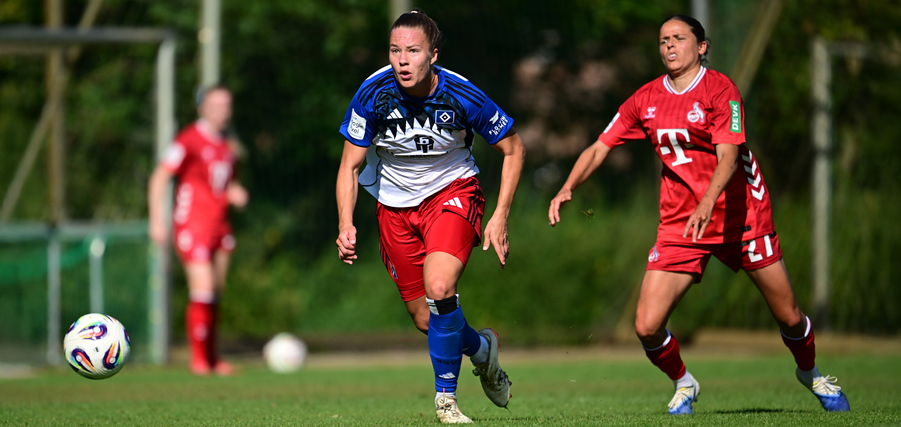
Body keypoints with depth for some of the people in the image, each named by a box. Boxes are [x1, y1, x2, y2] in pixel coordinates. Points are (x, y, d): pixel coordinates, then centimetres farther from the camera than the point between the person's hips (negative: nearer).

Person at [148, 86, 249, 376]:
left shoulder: (228, 146, 13)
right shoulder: (189, 140, -10)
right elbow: (159, 178, -10)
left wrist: (235, 194, 2)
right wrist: (156, 221, -16)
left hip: (219, 226, 7)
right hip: (193, 224, -7)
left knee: (216, 290, 9)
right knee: (203, 289, -15)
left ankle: (212, 357, 16)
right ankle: (198, 358, -8)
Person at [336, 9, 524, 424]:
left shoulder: (460, 95, -22)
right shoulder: (373, 93, -20)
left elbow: (513, 148, -7)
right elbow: (350, 165, -9)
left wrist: (500, 216, -13)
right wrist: (346, 223, -23)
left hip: (453, 191, -3)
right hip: (395, 203, 3)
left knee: (439, 289, -27)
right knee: (427, 321, 4)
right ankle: (482, 349, 38)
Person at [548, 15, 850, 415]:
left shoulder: (720, 89, -12)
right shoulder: (646, 99, 2)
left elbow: (727, 156, -23)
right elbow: (599, 148, 4)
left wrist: (706, 205, -39)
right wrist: (568, 188, -13)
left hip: (741, 214, -3)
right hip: (678, 223, 3)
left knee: (789, 317, 3)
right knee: (647, 326, -11)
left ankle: (811, 375, 36)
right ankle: (682, 384, 20)